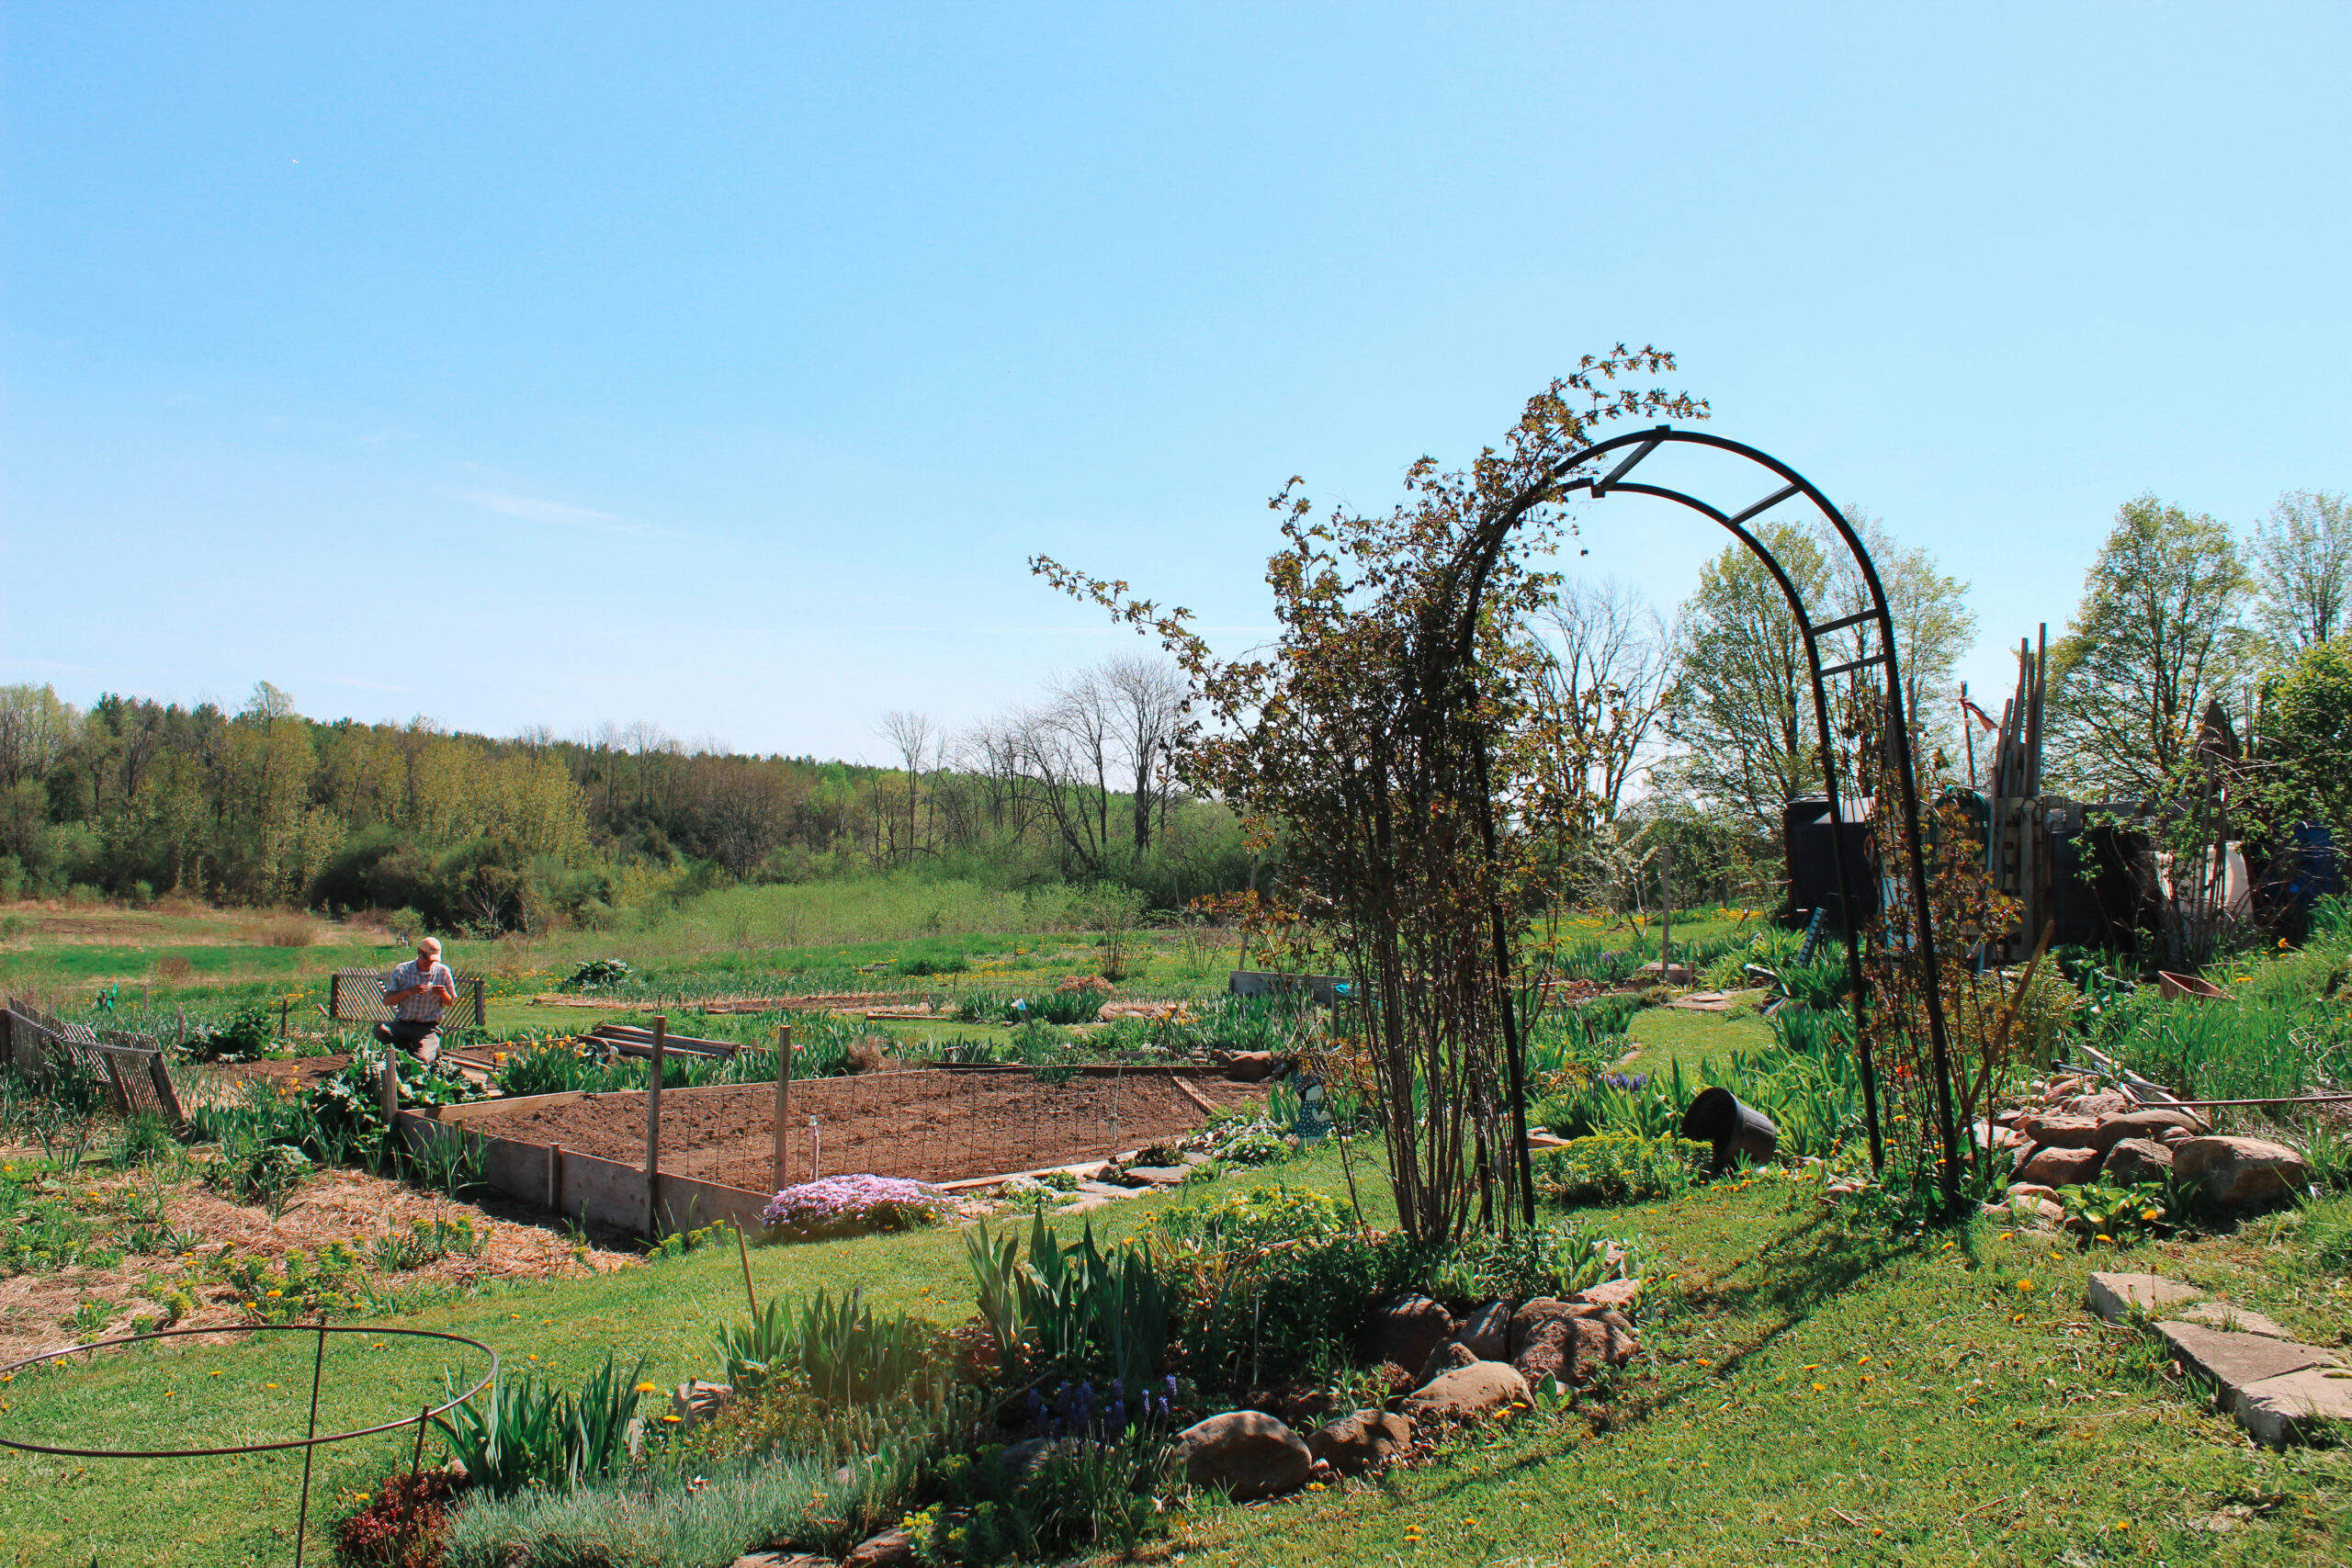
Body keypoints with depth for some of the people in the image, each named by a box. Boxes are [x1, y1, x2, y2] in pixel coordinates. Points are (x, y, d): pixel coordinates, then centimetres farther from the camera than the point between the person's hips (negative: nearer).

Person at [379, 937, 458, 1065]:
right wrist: (407, 991, -20)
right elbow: (387, 1001, -3)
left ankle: (432, 1050, 13)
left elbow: (450, 1003, 8)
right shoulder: (402, 970, 1)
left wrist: (443, 994, -15)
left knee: (422, 1059, -25)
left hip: (428, 1027, -2)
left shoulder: (443, 971, 2)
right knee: (380, 1030, -29)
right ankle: (408, 1047, 0)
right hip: (402, 1024, 2)